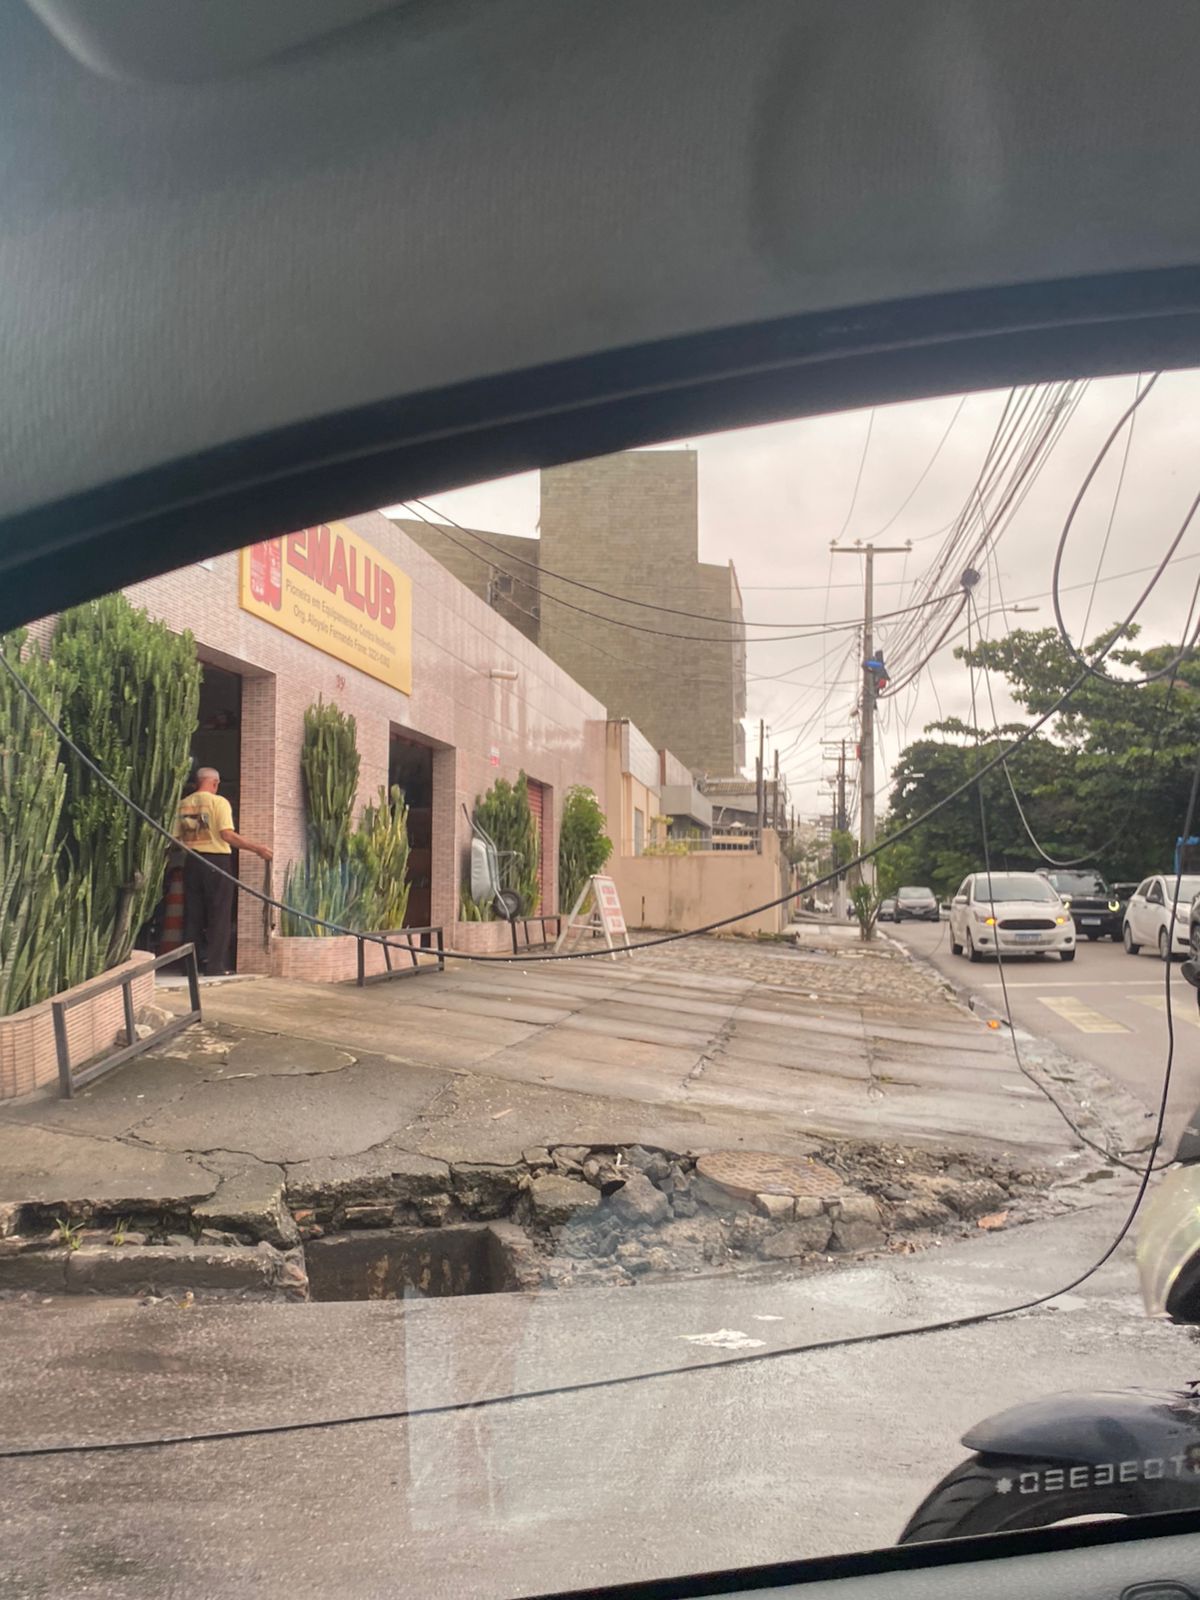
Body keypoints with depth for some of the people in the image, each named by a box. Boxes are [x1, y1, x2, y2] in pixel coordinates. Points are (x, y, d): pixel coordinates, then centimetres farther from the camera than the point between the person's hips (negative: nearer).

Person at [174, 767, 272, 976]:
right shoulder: (218, 802, -8)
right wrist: (257, 849, -16)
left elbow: (176, 838, 6)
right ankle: (215, 965, 0)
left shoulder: (183, 804, 6)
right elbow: (227, 835, -18)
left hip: (192, 862, 5)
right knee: (218, 917, 2)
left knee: (192, 916, 11)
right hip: (216, 862, -5)